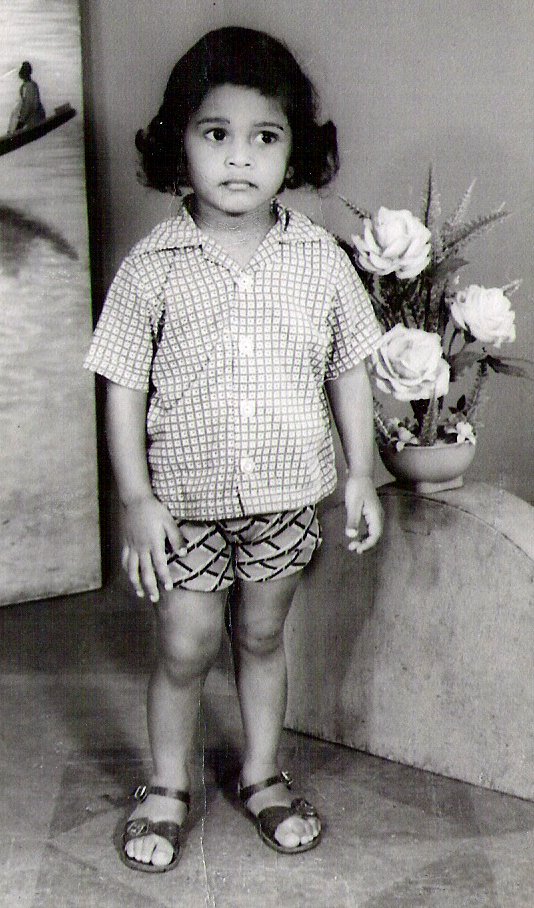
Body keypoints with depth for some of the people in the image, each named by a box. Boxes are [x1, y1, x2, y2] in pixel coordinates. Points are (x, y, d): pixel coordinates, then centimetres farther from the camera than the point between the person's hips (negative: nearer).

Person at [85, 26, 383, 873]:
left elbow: (349, 369, 4)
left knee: (263, 636, 17)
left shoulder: (320, 258, -5)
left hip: (286, 493, 2)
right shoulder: (152, 266, -10)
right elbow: (123, 385, -7)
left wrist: (361, 472, 4)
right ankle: (167, 787, 29)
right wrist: (136, 498, -10)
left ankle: (263, 775, 37)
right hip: (186, 496, -1)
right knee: (186, 646, 6)